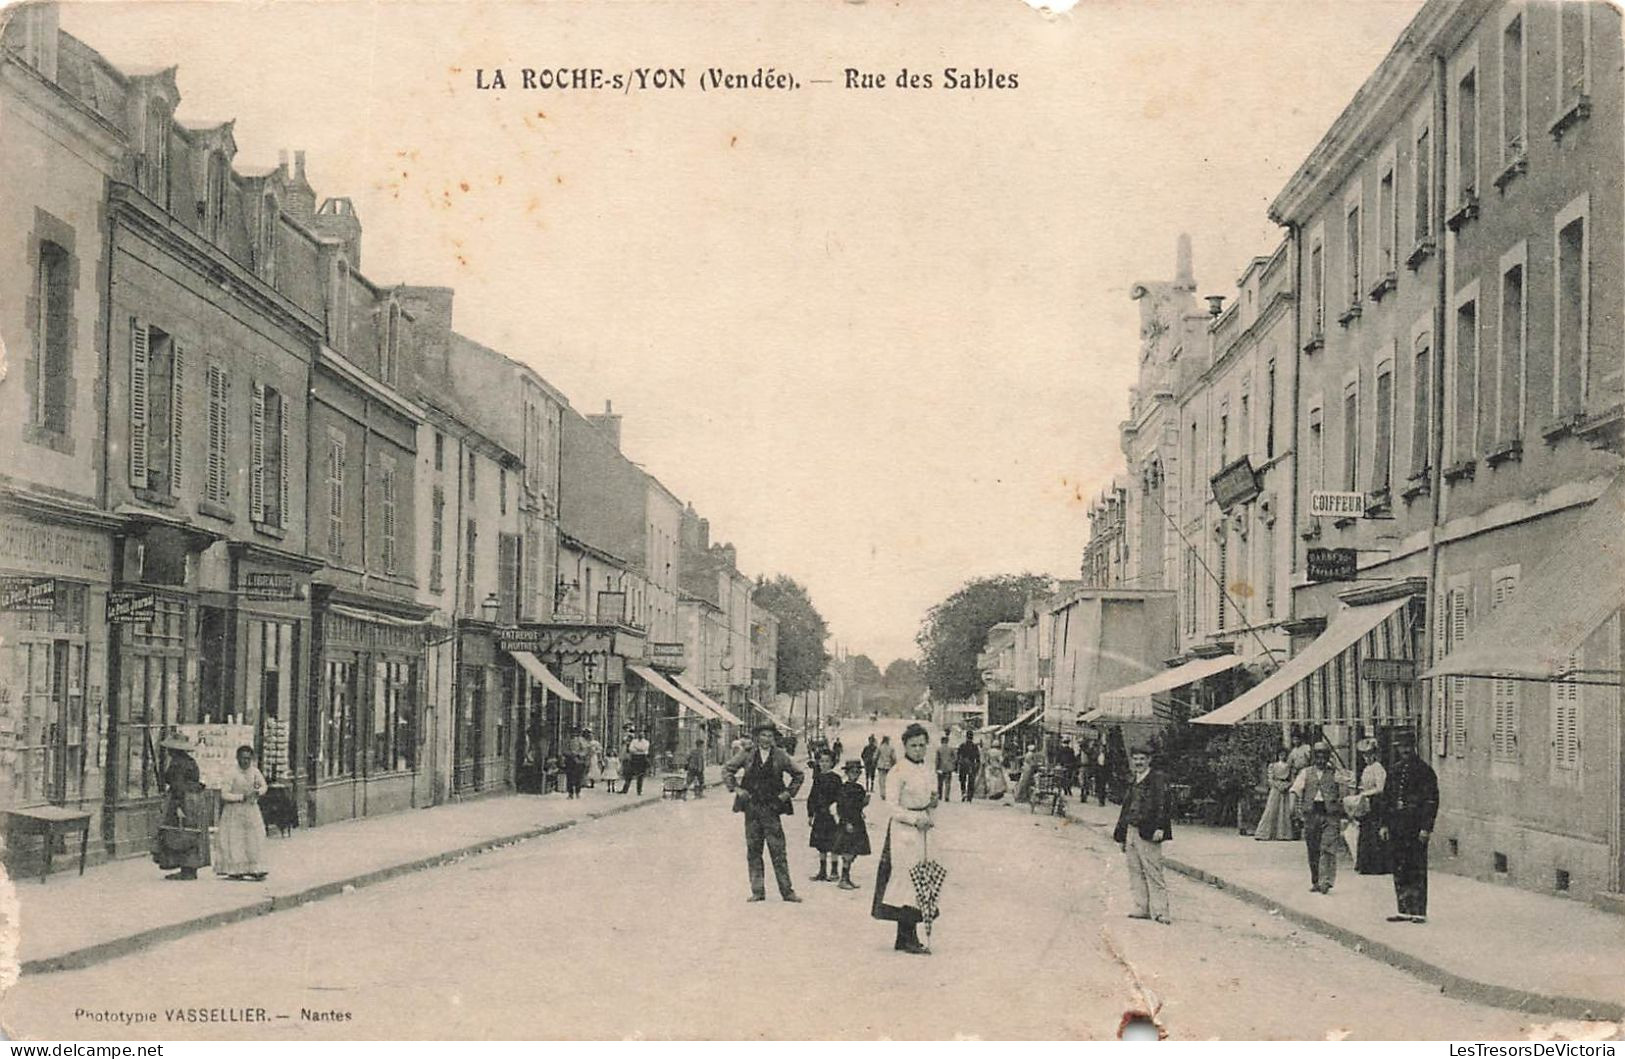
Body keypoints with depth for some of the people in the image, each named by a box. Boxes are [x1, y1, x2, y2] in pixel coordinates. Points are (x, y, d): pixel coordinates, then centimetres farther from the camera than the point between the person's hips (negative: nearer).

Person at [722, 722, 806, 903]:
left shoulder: (780, 757, 1)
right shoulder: (747, 754, 2)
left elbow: (799, 774, 13)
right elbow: (727, 769, 11)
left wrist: (788, 793, 5)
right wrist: (736, 788, 2)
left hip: (772, 808, -1)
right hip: (751, 808, 1)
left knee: (778, 851, -3)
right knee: (753, 851, 4)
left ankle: (787, 890, 1)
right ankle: (757, 891, 11)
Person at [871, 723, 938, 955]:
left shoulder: (928, 770, 13)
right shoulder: (898, 772, -9)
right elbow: (892, 807, -12)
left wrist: (933, 802, 2)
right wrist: (915, 819, -18)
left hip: (922, 828, 8)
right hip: (903, 830, -8)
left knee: (919, 880, 8)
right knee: (908, 878, -9)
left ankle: (904, 938, 13)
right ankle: (908, 938, -6)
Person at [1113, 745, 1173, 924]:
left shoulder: (1157, 780, -3)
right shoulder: (1132, 782, 18)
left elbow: (1162, 806, -11)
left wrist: (1159, 828, -21)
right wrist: (1121, 834, 20)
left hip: (1147, 834, -7)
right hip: (1130, 831, 7)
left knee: (1153, 873, -8)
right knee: (1135, 873, 8)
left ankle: (1159, 911, -7)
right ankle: (1142, 908, 13)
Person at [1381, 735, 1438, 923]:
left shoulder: (1424, 770, -3)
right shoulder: (1395, 770, 14)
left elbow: (1432, 801, -7)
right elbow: (1387, 798, 18)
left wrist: (1426, 828, -13)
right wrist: (1385, 824, 11)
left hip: (1416, 827, -6)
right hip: (1397, 826, 6)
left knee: (1417, 870, -3)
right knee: (1399, 869, 8)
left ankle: (1419, 911, 0)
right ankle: (1404, 910, 14)